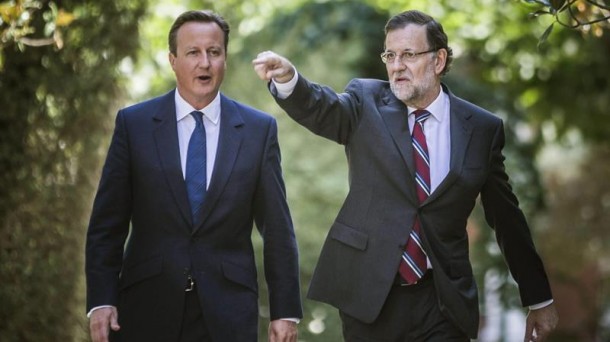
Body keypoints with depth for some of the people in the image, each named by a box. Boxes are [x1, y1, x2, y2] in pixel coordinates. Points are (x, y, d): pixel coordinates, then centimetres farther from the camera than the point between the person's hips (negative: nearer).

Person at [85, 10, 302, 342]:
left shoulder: (259, 129, 2)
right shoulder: (133, 124, 1)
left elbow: (277, 228, 3)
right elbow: (107, 223, 2)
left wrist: (286, 311, 0)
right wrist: (101, 300, -6)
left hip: (228, 312, 0)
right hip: (147, 310, 0)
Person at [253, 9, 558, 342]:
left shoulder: (482, 128, 3)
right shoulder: (366, 102, 2)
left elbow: (507, 218, 9)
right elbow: (321, 108, -19)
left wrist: (539, 299, 13)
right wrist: (287, 78, -42)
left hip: (443, 302, 0)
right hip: (367, 293, 0)